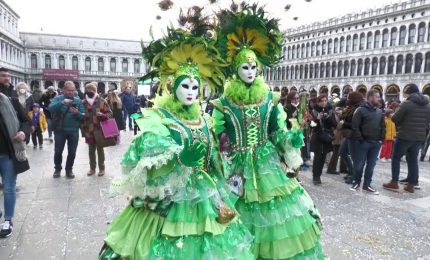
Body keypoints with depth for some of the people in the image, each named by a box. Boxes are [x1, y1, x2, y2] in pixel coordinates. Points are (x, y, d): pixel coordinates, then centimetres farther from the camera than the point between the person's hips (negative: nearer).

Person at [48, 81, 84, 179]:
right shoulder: (58, 98, 0)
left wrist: (77, 113, -21)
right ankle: (57, 169, 27)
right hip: (60, 130, -1)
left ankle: (69, 169, 24)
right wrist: (62, 102, -31)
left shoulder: (78, 101, 5)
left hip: (74, 131, 1)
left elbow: (82, 116, 0)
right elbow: (50, 108, -19)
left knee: (72, 152, 8)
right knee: (58, 151, 8)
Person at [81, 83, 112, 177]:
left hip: (99, 130, -3)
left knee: (100, 150, 7)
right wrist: (83, 129, 10)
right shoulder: (84, 102, 6)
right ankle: (92, 168, 26)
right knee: (91, 151, 13)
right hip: (89, 131, 4)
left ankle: (102, 168, 19)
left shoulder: (102, 101, -4)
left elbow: (109, 114, -3)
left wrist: (103, 115, -23)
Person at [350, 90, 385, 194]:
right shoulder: (361, 110, -8)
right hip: (363, 142, -5)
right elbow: (354, 126, -12)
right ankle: (357, 182, 22)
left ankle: (367, 185, 19)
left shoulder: (380, 112, 11)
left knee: (371, 165, 9)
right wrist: (360, 139, -13)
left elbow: (383, 126, 15)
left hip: (376, 143, 5)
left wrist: (381, 139, 5)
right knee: (359, 164, 3)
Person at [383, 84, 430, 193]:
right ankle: (411, 185, 15)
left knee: (396, 158, 6)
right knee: (413, 160, 12)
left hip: (404, 136, -6)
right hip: (420, 137, 6)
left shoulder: (406, 104, -13)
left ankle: (394, 183, 7)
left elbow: (395, 119, -9)